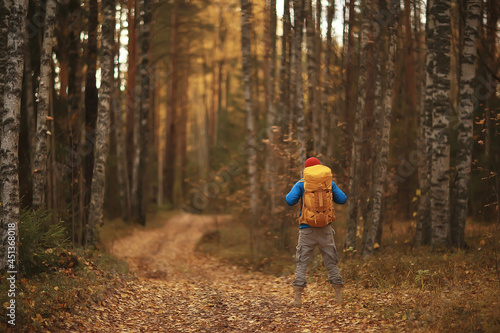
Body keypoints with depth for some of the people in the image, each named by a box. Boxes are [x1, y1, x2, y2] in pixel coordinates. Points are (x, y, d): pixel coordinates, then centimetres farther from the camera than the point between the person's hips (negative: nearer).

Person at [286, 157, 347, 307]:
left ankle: (298, 297, -3)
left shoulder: (301, 184, -2)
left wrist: (290, 194, 13)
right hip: (325, 228, 2)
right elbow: (342, 199, 7)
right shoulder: (329, 183, 4)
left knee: (301, 262, 3)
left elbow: (290, 200, -9)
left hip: (307, 229, -2)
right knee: (331, 262, 10)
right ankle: (338, 296, 9)